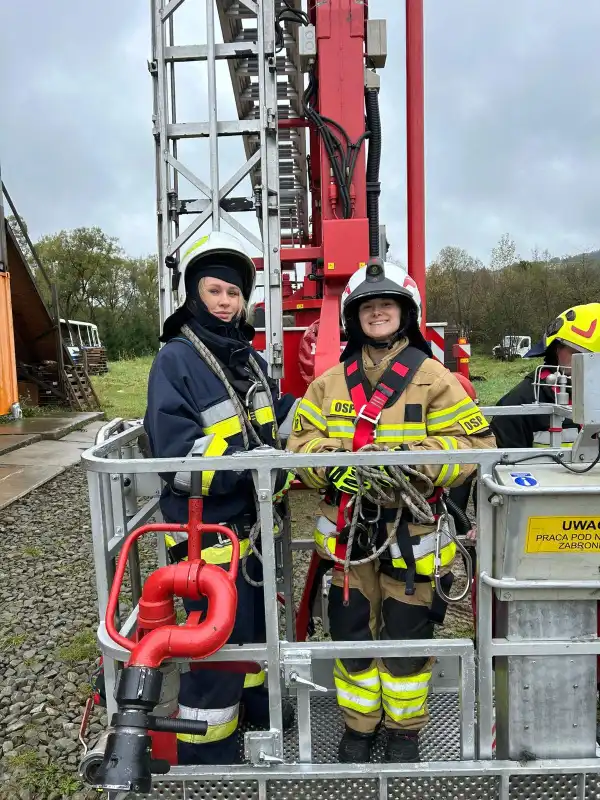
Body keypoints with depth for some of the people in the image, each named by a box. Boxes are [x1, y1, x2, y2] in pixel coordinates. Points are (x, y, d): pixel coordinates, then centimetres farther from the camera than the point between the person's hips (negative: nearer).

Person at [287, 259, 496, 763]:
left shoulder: (433, 378, -5)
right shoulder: (331, 382, 5)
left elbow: (475, 442, -10)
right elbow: (302, 441, 4)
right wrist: (331, 466, -17)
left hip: (411, 534, -2)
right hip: (350, 533, 3)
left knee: (407, 637, 13)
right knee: (352, 634, 15)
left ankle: (404, 728, 39)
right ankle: (358, 725, 39)